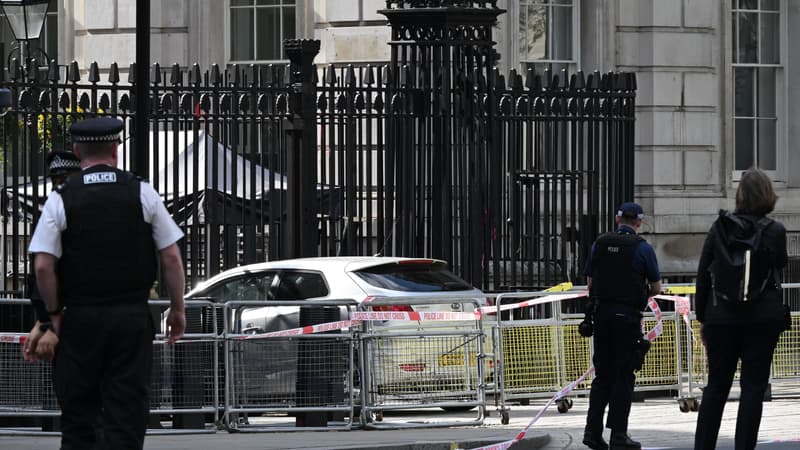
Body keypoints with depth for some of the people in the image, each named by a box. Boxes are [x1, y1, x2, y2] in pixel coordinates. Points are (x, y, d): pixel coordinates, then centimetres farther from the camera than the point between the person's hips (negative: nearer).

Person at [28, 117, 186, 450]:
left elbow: (43, 266, -9)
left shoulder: (60, 199, -3)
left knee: (78, 414, 8)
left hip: (80, 319, 0)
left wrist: (54, 313, 5)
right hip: (133, 316, 0)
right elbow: (171, 257, 0)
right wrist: (177, 309, 9)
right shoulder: (142, 193, 0)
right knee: (128, 411, 2)